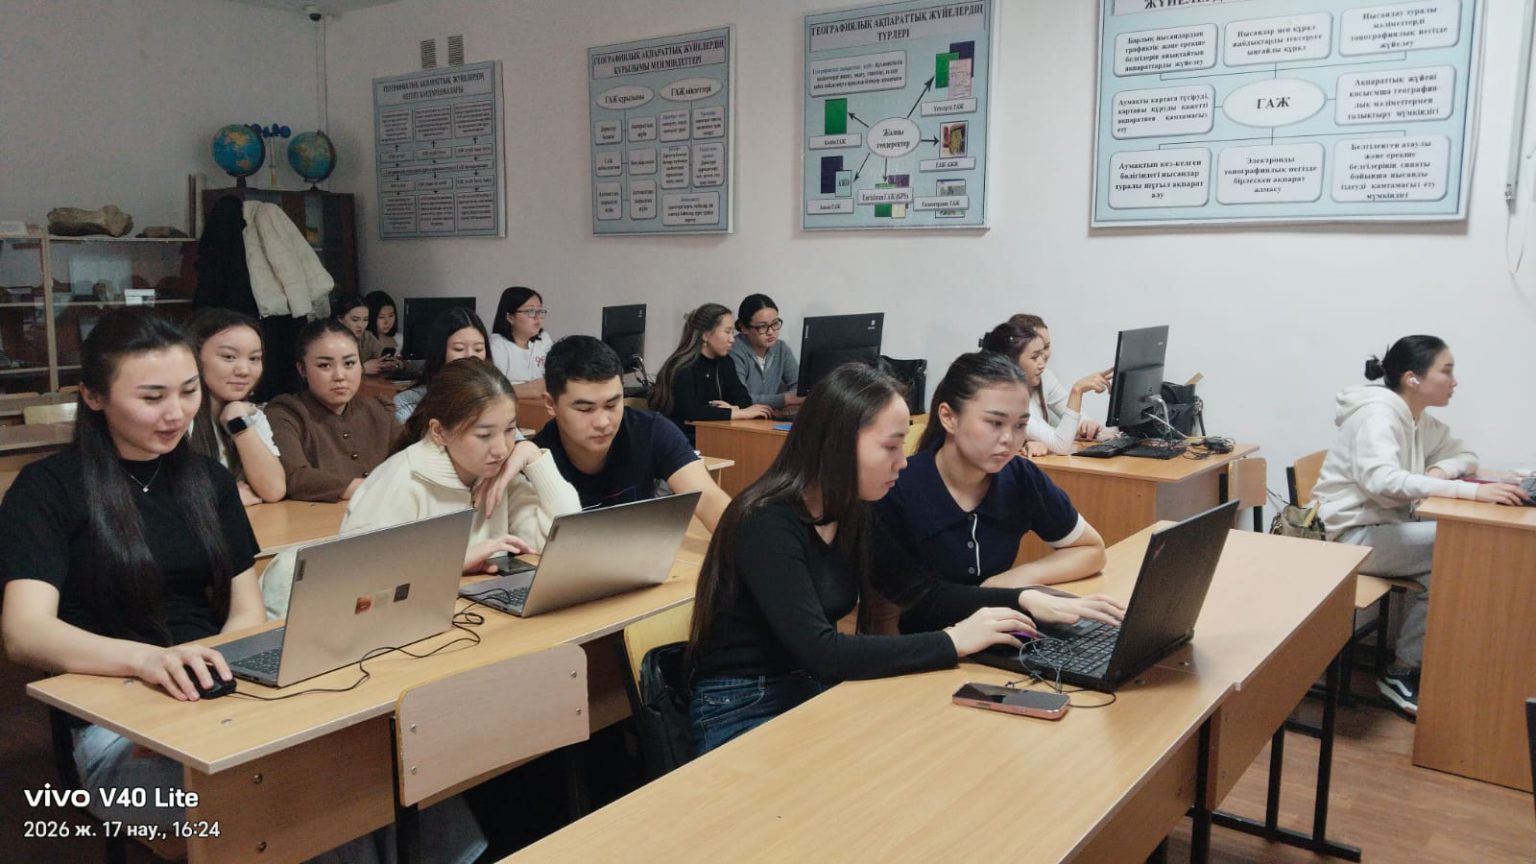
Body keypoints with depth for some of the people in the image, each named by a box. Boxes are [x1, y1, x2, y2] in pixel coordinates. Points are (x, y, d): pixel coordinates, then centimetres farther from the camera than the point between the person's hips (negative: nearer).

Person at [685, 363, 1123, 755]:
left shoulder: (852, 514, 2)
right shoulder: (768, 525, -24)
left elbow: (923, 595, 7)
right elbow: (821, 652, -31)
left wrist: (1024, 601, -7)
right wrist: (952, 641, -27)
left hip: (815, 694, 7)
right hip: (742, 714, -7)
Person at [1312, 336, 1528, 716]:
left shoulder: (1421, 421, 9)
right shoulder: (1377, 413, -19)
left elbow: (1464, 454, 20)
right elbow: (1382, 480, -35)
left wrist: (1441, 470, -5)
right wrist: (1470, 491, -39)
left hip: (1386, 528, 8)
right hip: (1355, 535, -8)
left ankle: (1410, 665, -1)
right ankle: (1402, 671, -8)